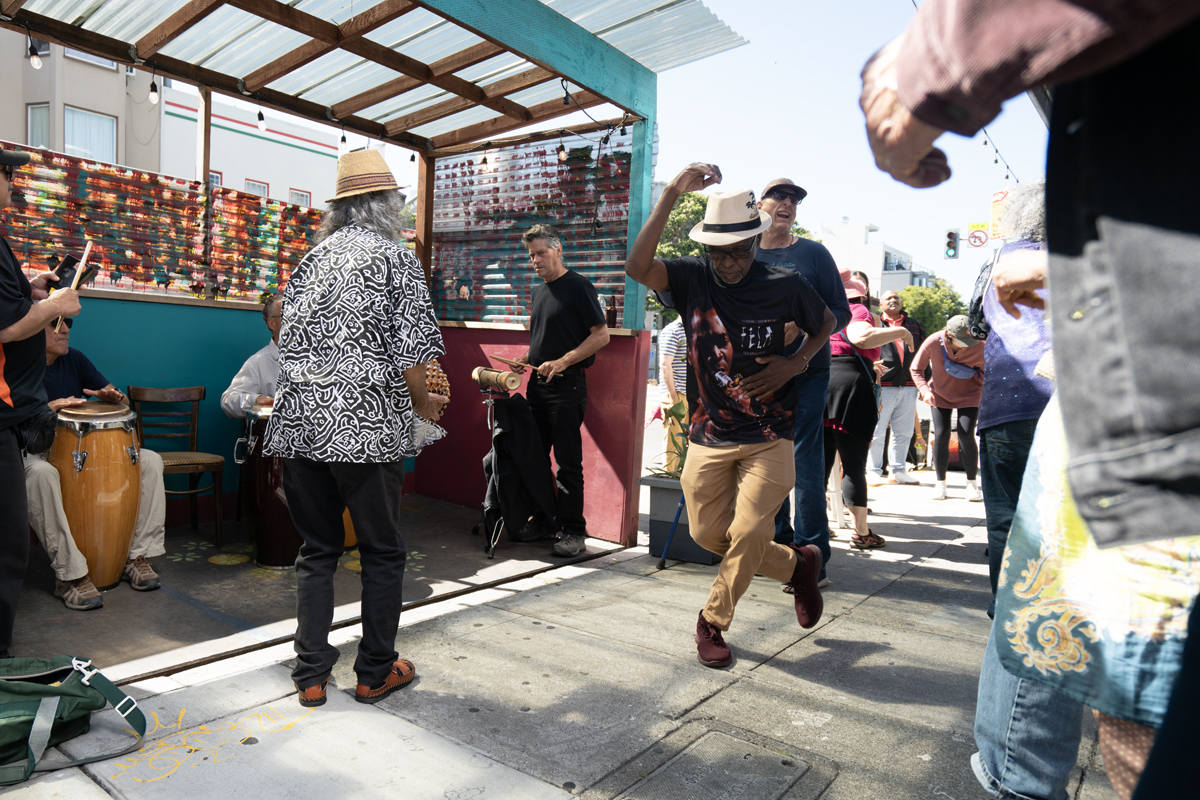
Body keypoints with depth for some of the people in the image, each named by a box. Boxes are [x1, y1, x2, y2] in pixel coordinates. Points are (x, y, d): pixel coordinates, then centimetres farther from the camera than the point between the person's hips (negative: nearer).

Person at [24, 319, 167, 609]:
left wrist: (113, 396, -13)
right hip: (34, 453, -5)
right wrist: (49, 407, -31)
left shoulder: (74, 359, 10)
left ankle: (138, 555, -13)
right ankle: (70, 575, -36)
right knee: (41, 474, -41)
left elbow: (121, 400, 11)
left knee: (150, 461, -13)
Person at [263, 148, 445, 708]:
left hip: (300, 425, 6)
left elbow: (289, 343, 15)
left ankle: (311, 674, 21)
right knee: (382, 552, 10)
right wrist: (423, 404, 4)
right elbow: (409, 351, -12)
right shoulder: (396, 257, -3)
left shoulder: (311, 258, 14)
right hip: (369, 429, -5)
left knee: (316, 550, 15)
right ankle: (376, 672, 20)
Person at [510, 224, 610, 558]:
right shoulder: (540, 291, 17)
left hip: (567, 385, -8)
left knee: (568, 462, -5)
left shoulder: (578, 287, -6)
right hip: (538, 384, 8)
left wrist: (562, 362, -17)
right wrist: (528, 358, 7)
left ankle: (574, 531, 3)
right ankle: (541, 521, 23)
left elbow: (601, 335, -10)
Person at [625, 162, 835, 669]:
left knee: (748, 534, -9)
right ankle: (797, 564, 32)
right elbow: (637, 267, -23)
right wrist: (672, 194, -28)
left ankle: (712, 623, 17)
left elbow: (826, 324, 15)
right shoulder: (692, 279, -4)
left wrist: (793, 364, -4)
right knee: (709, 534, 8)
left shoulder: (784, 285, -4)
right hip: (709, 437, 2)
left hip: (768, 437, -2)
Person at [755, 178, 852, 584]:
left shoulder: (814, 253, 3)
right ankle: (778, 544, 25)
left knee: (805, 465, -6)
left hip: (805, 373, -3)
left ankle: (811, 557, 3)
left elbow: (840, 313, 1)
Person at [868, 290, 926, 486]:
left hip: (908, 387, 4)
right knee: (877, 431, -4)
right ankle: (874, 472, 6)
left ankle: (897, 471, 19)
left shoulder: (914, 324, 19)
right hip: (882, 386, -4)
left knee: (904, 432, 9)